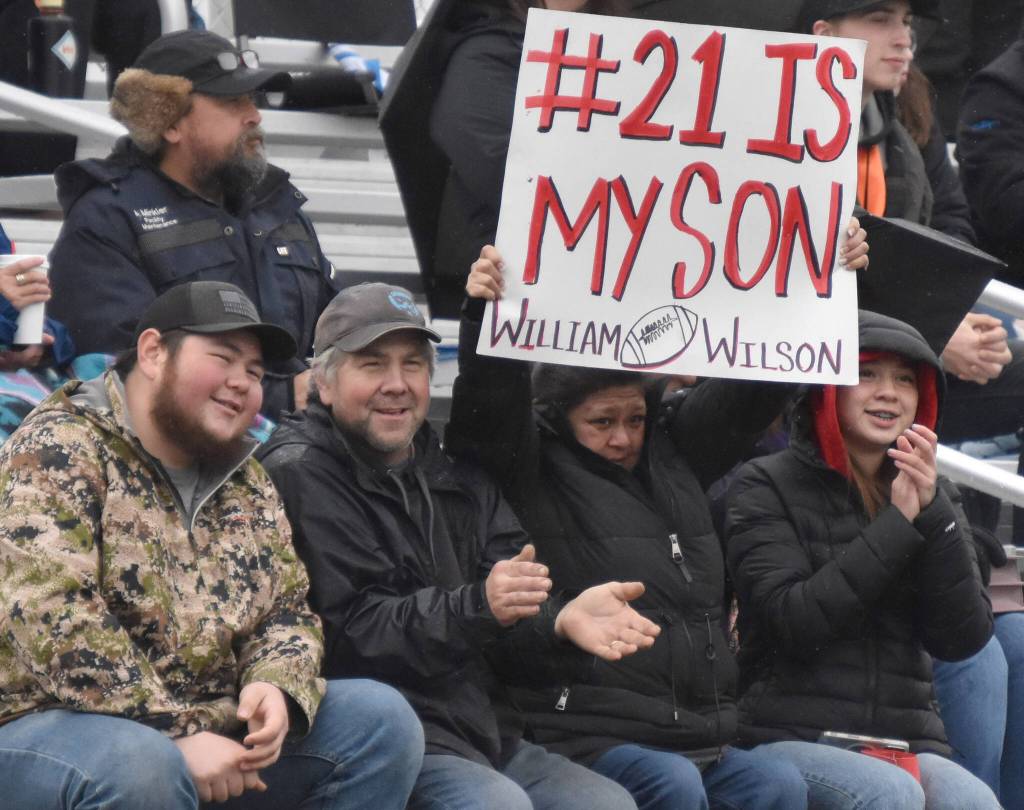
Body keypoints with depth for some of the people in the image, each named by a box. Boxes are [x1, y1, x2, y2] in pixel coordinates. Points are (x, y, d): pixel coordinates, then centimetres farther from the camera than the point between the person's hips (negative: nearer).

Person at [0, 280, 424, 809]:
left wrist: (277, 689, -12)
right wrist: (176, 737, -24)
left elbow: (288, 610, 13)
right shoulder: (58, 453, -11)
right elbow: (51, 617, -23)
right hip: (63, 726, -7)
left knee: (381, 717, -3)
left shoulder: (247, 482, 13)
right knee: (141, 766, -38)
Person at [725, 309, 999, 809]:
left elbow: (963, 639, 4)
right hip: (791, 737, -3)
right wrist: (898, 524, -10)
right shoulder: (767, 487, 5)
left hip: (909, 741, 4)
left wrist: (933, 514, -7)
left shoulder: (935, 499, 17)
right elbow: (793, 624, -10)